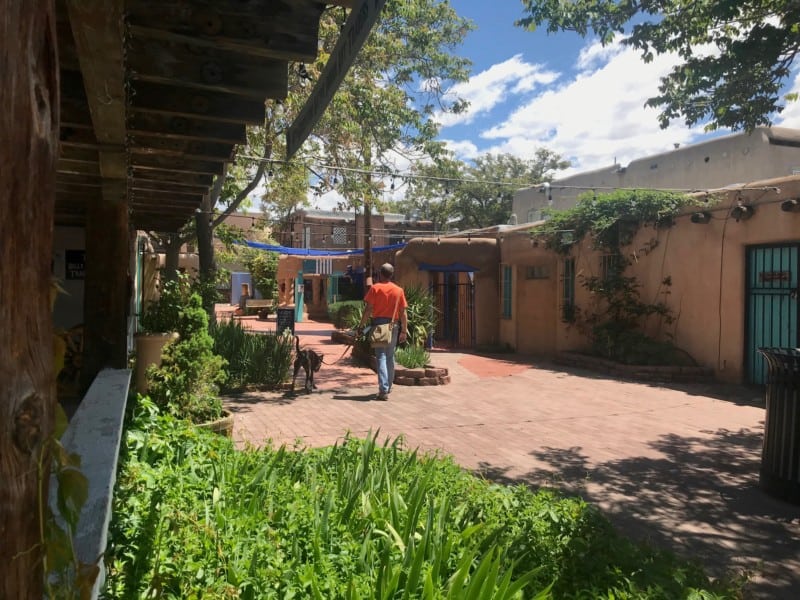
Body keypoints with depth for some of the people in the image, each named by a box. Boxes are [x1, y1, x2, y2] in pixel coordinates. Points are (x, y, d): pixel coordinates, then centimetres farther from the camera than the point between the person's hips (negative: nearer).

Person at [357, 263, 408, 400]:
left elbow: (368, 309, -8)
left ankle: (383, 390, -14)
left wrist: (361, 325, -2)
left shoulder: (375, 288, -3)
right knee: (390, 356, 17)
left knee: (381, 356, -4)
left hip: (378, 324, -3)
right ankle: (388, 386, 29)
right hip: (393, 326, 3)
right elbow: (403, 313, 3)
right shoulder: (399, 290, 4)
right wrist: (404, 331, 8)